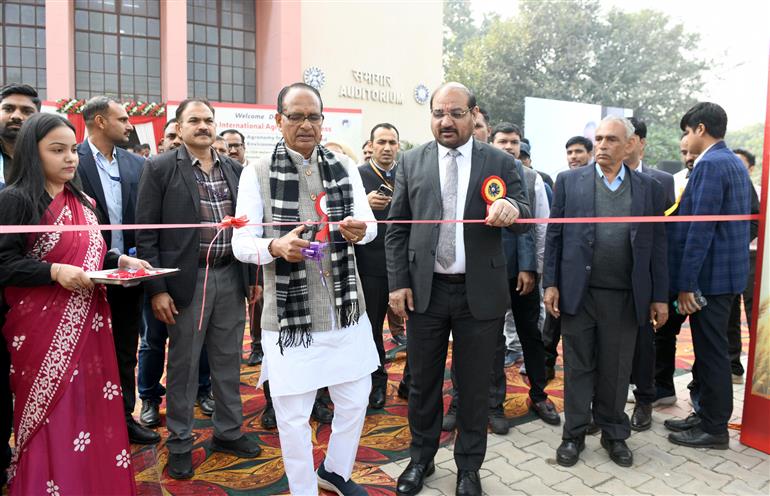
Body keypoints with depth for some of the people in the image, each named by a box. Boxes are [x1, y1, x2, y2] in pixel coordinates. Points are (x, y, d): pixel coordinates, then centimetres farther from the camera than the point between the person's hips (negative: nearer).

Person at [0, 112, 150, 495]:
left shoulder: (82, 202, 12)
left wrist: (120, 261, 1)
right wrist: (54, 272, -25)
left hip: (88, 324, 6)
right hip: (44, 328, -6)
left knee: (93, 410, 12)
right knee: (52, 420, 3)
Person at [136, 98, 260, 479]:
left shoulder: (234, 169, 9)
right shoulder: (160, 168, -4)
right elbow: (146, 233, -6)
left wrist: (255, 275, 10)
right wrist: (156, 288, -11)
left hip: (230, 277, 4)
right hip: (187, 279, -4)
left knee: (229, 361, 14)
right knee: (183, 365, 7)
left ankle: (228, 432, 30)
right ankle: (180, 443, 23)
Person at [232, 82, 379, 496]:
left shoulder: (345, 168, 6)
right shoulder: (257, 173, -3)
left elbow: (370, 225, 1)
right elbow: (241, 242, -7)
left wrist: (359, 229, -24)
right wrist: (275, 246, -29)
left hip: (345, 307, 4)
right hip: (289, 312, -3)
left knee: (355, 400, 16)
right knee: (293, 415, 8)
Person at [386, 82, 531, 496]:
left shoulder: (499, 162, 1)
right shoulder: (412, 162, 4)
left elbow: (524, 220, -4)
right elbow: (396, 228, 4)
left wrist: (512, 208, -28)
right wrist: (399, 282, -3)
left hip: (480, 293, -1)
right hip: (425, 290, 1)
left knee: (474, 385, 11)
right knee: (423, 381, 14)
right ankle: (421, 458, 35)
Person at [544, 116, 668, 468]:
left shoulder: (648, 187, 7)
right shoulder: (569, 181, 3)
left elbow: (657, 244, 6)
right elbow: (554, 236, 2)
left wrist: (660, 296, 3)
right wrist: (550, 284, -4)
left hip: (625, 296, 1)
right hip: (578, 292, -1)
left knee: (616, 370, 12)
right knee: (578, 366, 9)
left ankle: (614, 434, 30)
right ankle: (574, 435, 22)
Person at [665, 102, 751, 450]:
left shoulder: (711, 164, -17)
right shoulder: (732, 162, 15)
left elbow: (700, 229, -22)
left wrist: (686, 283, -20)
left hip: (709, 275, -10)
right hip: (723, 271, 10)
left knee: (711, 352, 1)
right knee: (709, 350, 17)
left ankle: (714, 429, 13)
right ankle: (706, 415, 28)